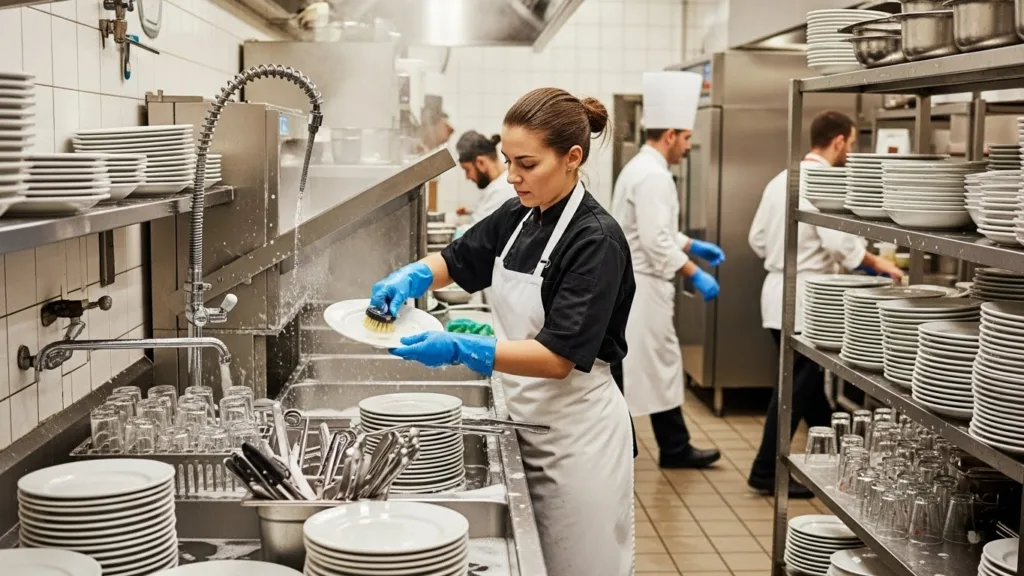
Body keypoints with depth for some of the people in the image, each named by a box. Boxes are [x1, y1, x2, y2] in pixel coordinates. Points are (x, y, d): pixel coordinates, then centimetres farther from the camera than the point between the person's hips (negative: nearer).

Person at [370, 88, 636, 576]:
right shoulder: (517, 218, 4)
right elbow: (456, 261, 18)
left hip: (576, 433, -7)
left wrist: (459, 349, -33)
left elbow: (559, 358, -25)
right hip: (527, 421, 7)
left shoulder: (596, 240, -19)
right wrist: (409, 279, -4)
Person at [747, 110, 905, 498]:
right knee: (798, 388, -2)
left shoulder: (782, 179, 11)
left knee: (808, 380, 18)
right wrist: (880, 265, -12)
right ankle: (766, 472, 1)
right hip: (803, 299, -9)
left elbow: (757, 239, 13)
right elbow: (839, 241, -24)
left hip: (778, 293, 9)